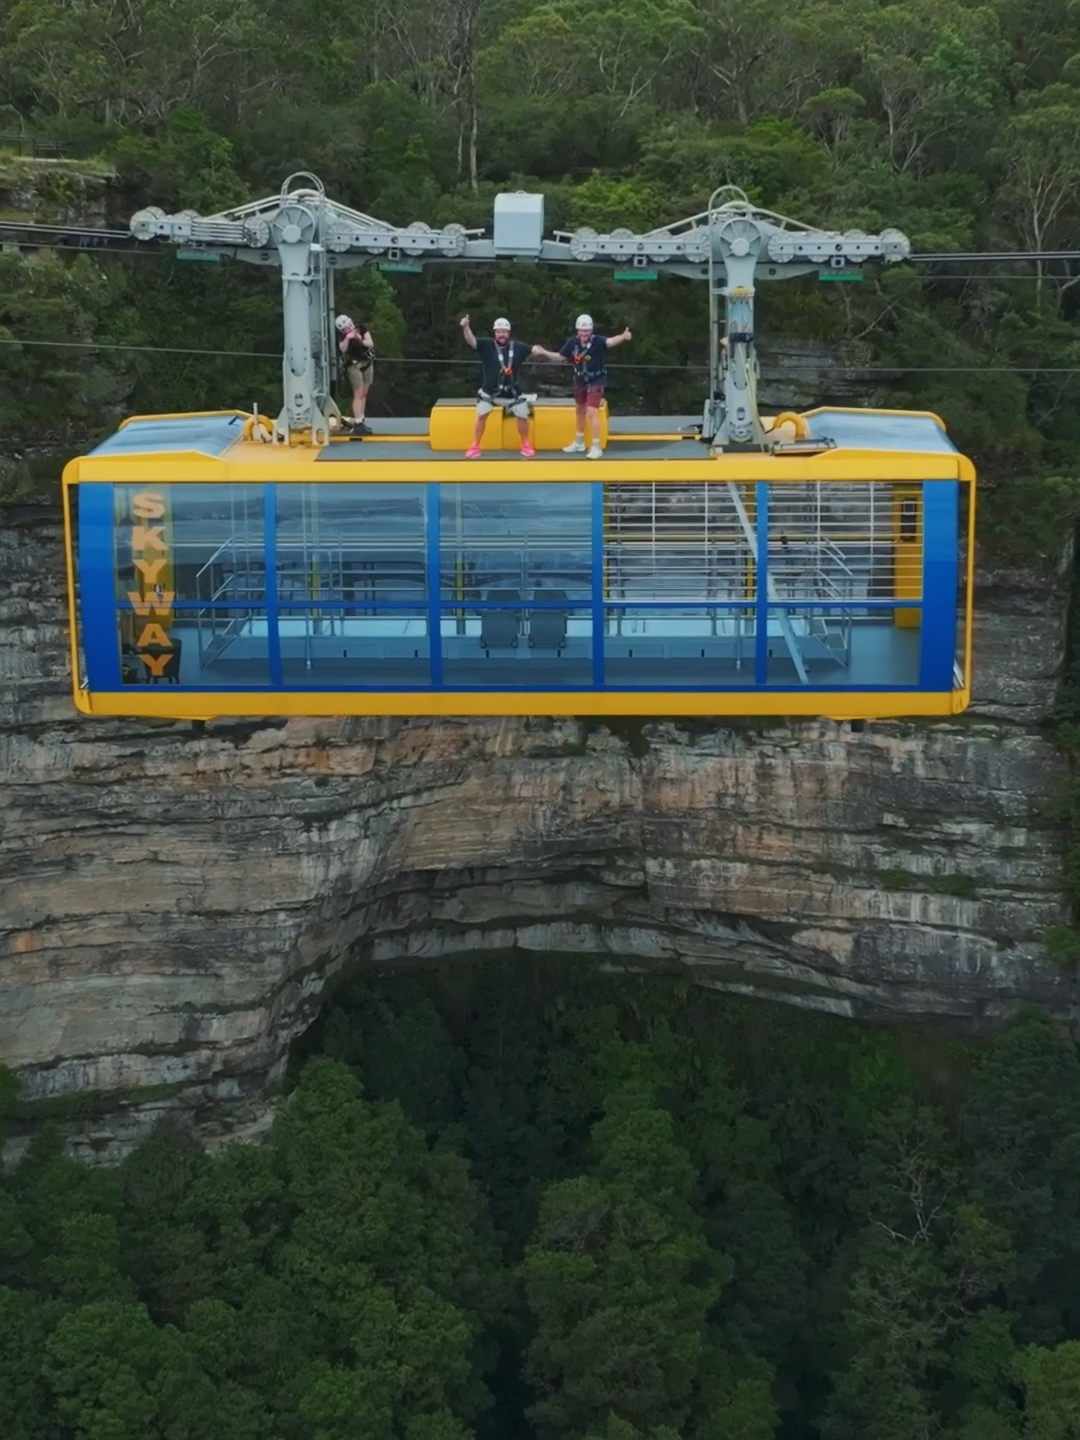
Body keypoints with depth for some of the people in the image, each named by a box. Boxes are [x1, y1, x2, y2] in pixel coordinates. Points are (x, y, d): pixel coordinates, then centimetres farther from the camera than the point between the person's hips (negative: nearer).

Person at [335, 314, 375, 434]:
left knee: (364, 394, 10)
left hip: (368, 363, 4)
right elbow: (343, 350, -34)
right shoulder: (342, 336, -17)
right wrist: (347, 338, -48)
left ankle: (361, 420, 20)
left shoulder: (362, 329, -8)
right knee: (358, 394, -11)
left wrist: (361, 340, -31)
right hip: (354, 365, -4)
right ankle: (357, 424, -13)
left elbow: (371, 344, -14)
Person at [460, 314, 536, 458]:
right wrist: (466, 327, -45)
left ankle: (526, 445, 27)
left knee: (523, 416, 5)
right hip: (489, 391, -1)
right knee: (481, 416, -2)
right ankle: (475, 446, 11)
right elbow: (471, 341, -27)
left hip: (512, 392, 1)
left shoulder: (517, 346, -8)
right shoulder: (487, 345, -13)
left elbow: (533, 349, -11)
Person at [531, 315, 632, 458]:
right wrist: (543, 352, -4)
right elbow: (560, 357, 4)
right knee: (580, 410, 21)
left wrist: (623, 337, -65)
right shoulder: (573, 342, -9)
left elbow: (610, 341, -45)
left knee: (592, 412, -15)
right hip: (580, 381, 6)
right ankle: (579, 442, 40)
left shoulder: (597, 341, -24)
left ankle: (596, 447, -5)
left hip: (596, 382, -6)